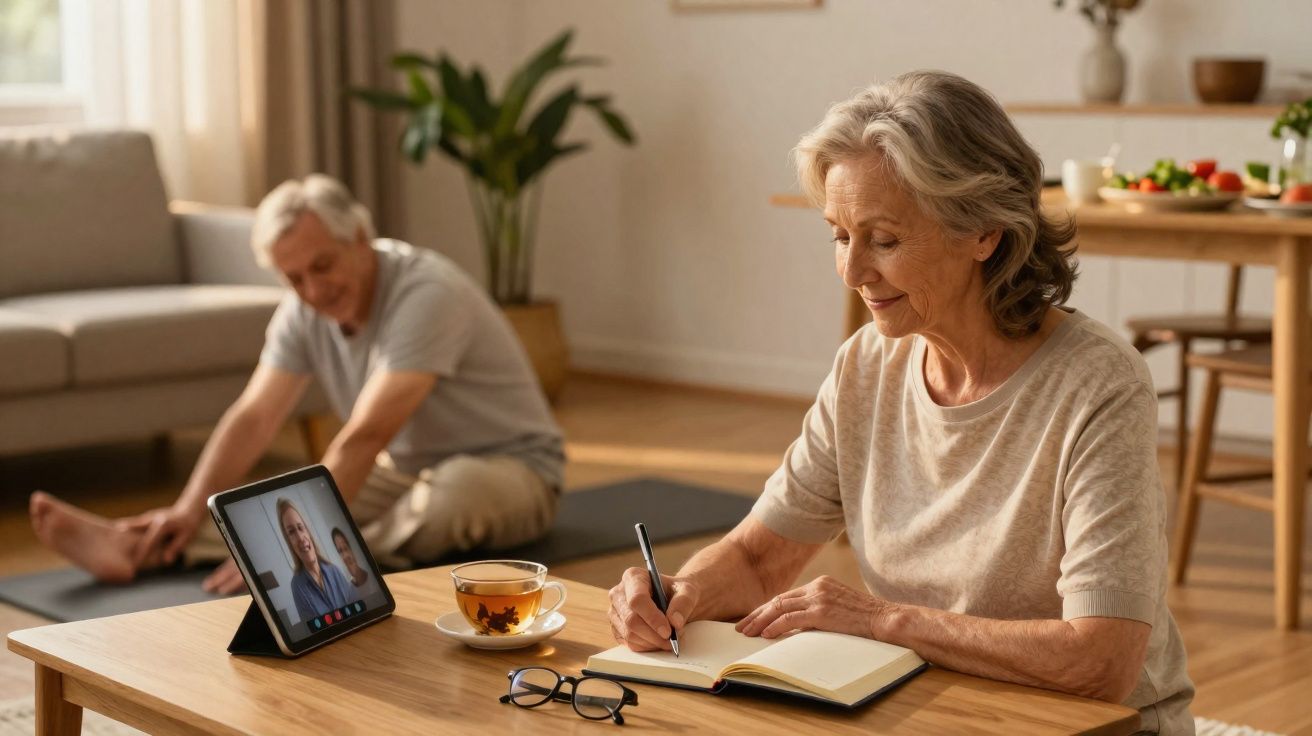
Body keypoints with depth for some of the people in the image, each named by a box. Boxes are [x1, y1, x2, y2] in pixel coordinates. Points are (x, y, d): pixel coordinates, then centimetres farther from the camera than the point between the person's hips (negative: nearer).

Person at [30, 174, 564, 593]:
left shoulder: (424, 294, -29)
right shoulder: (304, 310, -5)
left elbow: (364, 438, -35)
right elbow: (254, 417, -8)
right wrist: (191, 507, -23)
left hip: (511, 470, -6)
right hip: (408, 470, 6)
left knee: (456, 488, -40)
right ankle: (132, 548, -28)